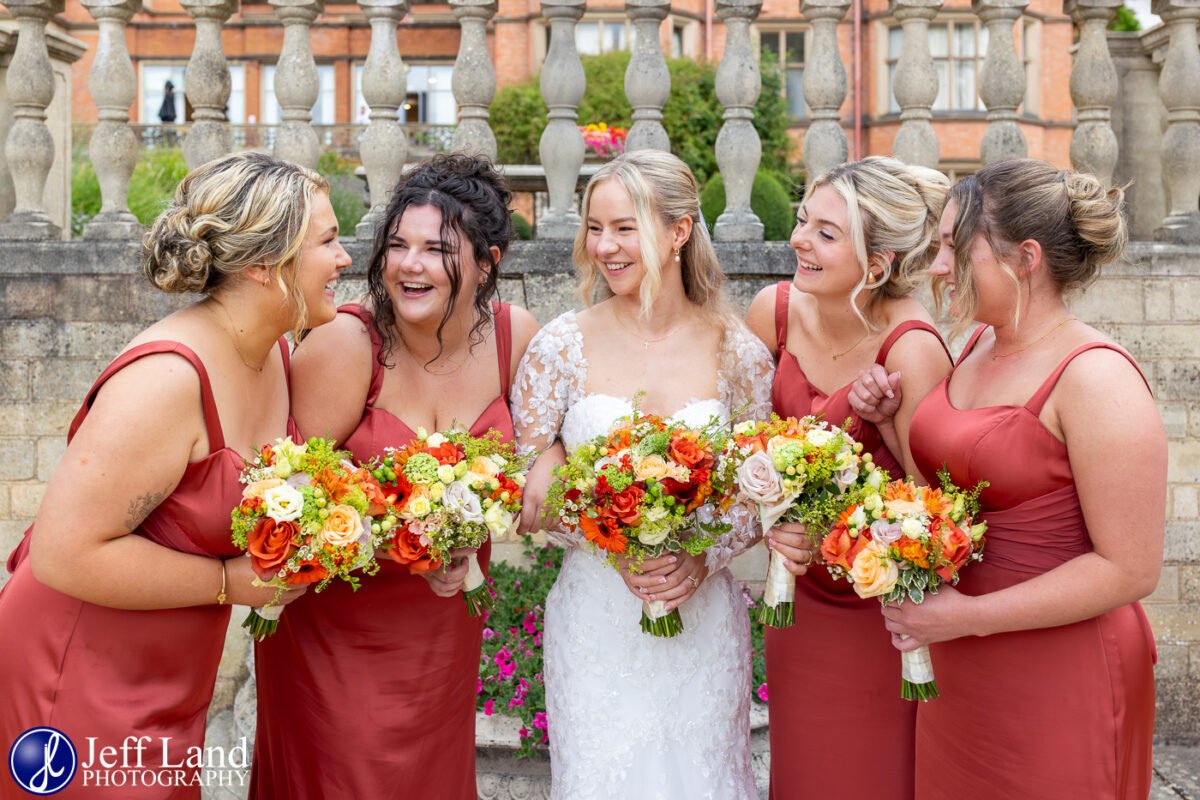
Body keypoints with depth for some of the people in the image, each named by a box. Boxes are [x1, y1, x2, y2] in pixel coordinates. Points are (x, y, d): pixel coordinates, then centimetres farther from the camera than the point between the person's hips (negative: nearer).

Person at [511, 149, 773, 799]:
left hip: (703, 617, 1)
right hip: (595, 621, -1)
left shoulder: (739, 353, -3)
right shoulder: (560, 346, -6)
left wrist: (703, 557, -14)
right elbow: (527, 493, -3)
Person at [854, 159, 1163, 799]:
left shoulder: (1095, 377, -19)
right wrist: (890, 422, -1)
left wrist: (967, 615, -21)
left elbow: (1130, 569, -20)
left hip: (1057, 679, -7)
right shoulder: (979, 348, 4)